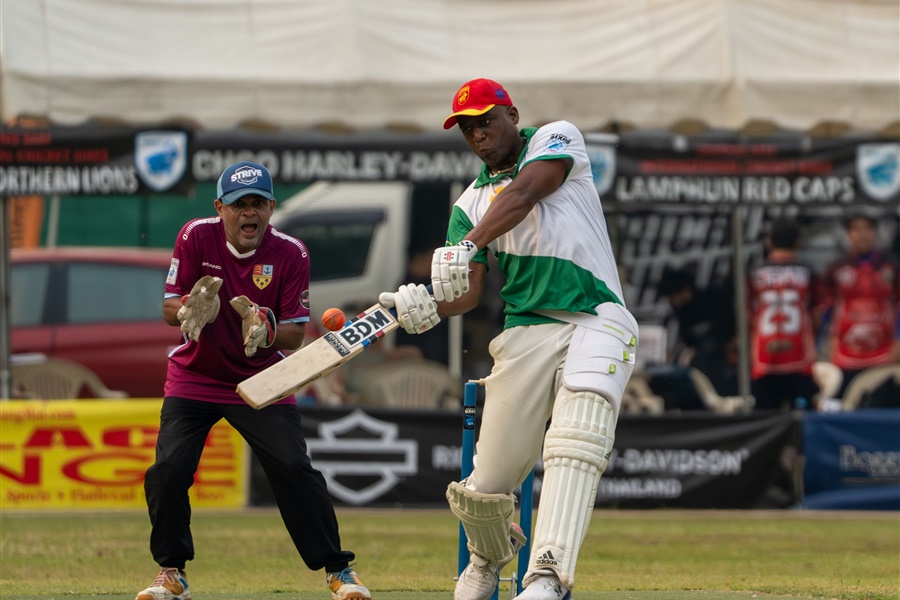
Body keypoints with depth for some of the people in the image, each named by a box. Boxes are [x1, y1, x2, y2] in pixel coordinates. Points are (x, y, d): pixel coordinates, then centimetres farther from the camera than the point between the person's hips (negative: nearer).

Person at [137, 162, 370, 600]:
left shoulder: (290, 253, -12)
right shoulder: (196, 237, -11)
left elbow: (296, 334, -11)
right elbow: (169, 309, -11)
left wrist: (266, 329, -34)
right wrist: (190, 312, -34)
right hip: (194, 379, 1)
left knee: (294, 469, -13)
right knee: (168, 469, -14)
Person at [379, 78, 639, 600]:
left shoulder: (556, 139, 7)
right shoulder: (471, 204, 18)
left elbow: (522, 195, -14)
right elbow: (469, 291, 6)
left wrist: (469, 245, -30)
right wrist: (429, 308, -18)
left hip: (598, 320, -4)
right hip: (527, 332, 4)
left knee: (576, 438, -31)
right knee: (486, 487, -1)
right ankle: (490, 556, 33)